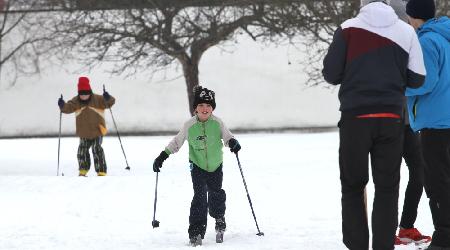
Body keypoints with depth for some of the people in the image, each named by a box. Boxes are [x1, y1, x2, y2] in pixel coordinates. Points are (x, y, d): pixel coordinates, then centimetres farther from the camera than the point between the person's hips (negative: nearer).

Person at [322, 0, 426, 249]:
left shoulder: (348, 28, -4)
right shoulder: (406, 31, 1)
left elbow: (331, 74, -2)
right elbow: (416, 79, 3)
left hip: (355, 117, -1)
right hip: (391, 118, 1)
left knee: (352, 186, 10)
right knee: (387, 187, 8)